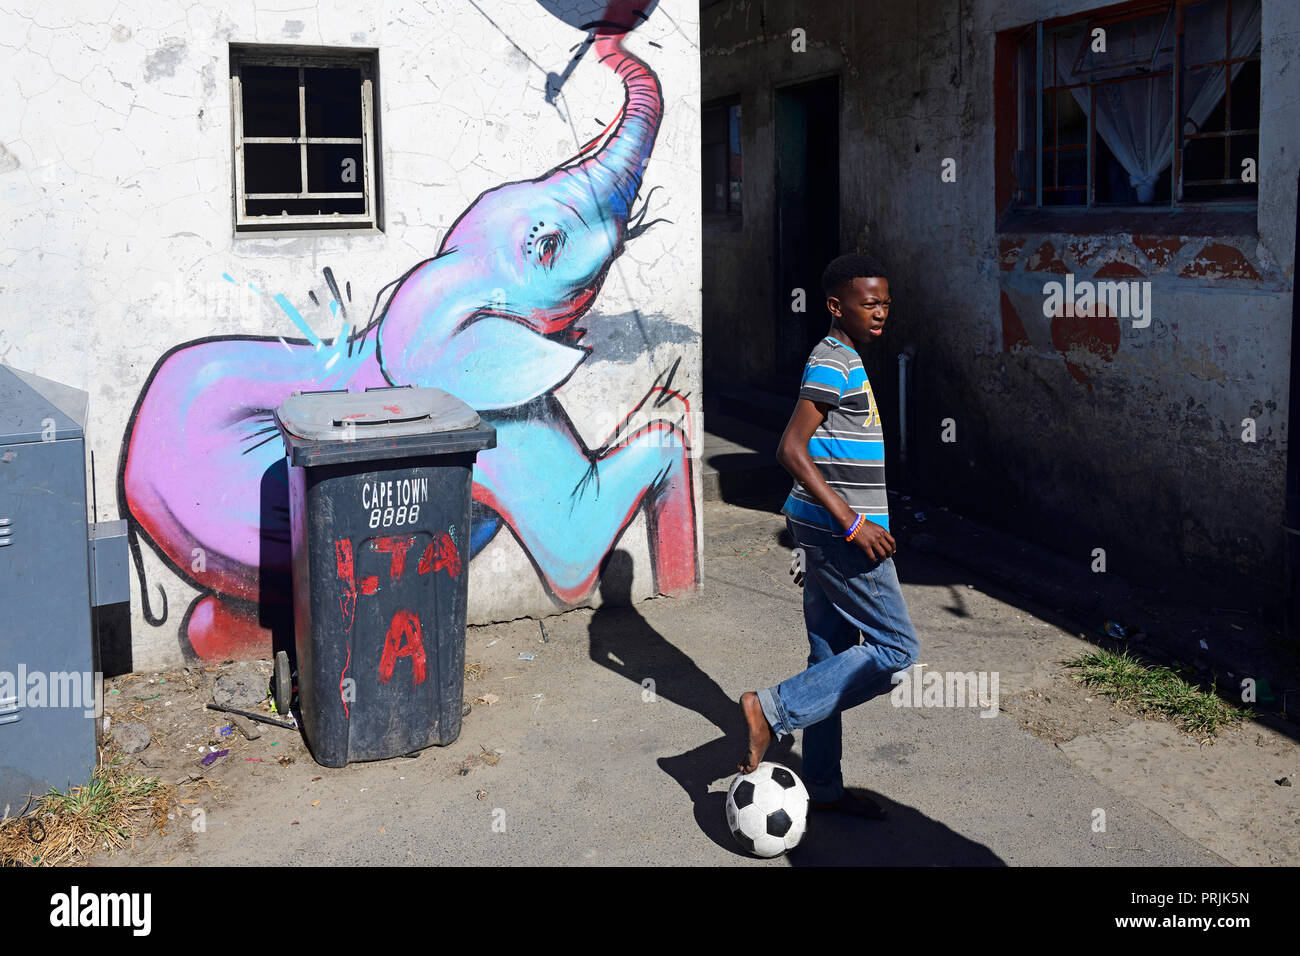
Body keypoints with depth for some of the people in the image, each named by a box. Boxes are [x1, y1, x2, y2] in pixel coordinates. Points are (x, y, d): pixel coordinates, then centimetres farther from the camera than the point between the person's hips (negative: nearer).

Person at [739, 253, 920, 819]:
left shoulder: (845, 359, 16)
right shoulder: (832, 362, -14)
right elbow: (791, 449, -23)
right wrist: (853, 523, -25)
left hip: (831, 530, 10)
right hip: (837, 531, -10)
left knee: (832, 657, 13)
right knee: (896, 651, -6)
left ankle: (822, 786, 22)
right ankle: (772, 710, -6)